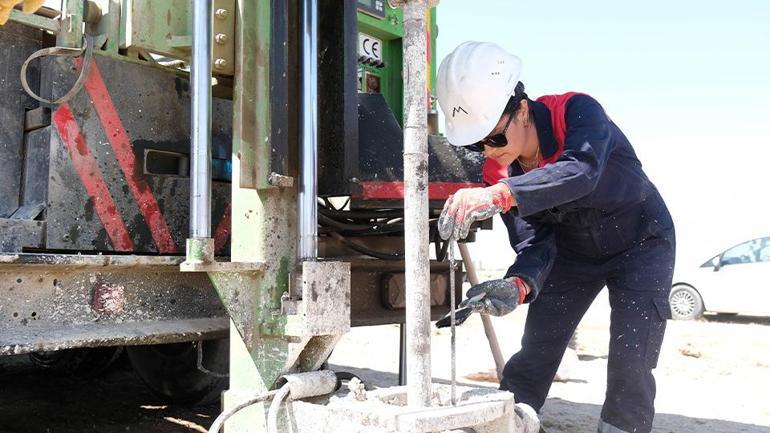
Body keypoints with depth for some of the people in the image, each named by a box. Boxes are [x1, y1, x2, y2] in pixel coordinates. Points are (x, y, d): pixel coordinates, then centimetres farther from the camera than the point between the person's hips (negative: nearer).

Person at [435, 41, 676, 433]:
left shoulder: (577, 112, -32)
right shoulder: (497, 175, -17)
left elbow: (582, 172, -52)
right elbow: (533, 243, -21)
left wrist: (501, 194, -66)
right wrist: (518, 285, -43)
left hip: (641, 242, -4)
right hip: (574, 249, 4)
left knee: (630, 365, -12)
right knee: (535, 352, 2)